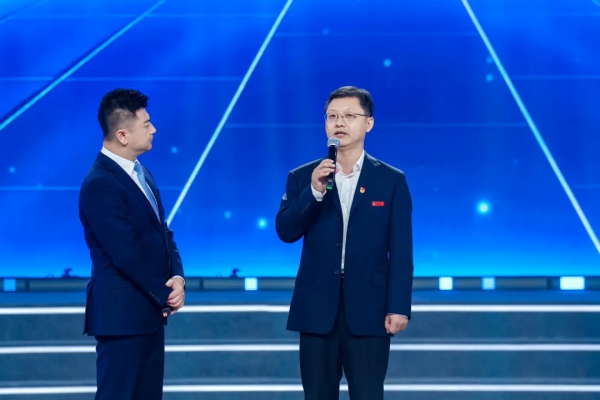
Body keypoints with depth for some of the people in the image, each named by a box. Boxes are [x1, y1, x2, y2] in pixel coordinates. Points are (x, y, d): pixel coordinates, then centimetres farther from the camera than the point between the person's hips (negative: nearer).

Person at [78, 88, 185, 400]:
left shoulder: (140, 173, 12)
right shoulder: (100, 184, -18)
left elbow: (162, 233, 14)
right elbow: (126, 255, -21)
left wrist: (177, 277, -4)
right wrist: (165, 295, -11)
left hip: (150, 309, 9)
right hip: (122, 312, -9)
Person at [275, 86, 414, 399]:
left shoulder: (391, 180, 3)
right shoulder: (302, 178, 7)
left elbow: (401, 250, -1)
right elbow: (285, 231, -6)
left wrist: (399, 307, -8)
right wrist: (314, 191, -19)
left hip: (368, 311, -2)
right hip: (317, 311, 2)